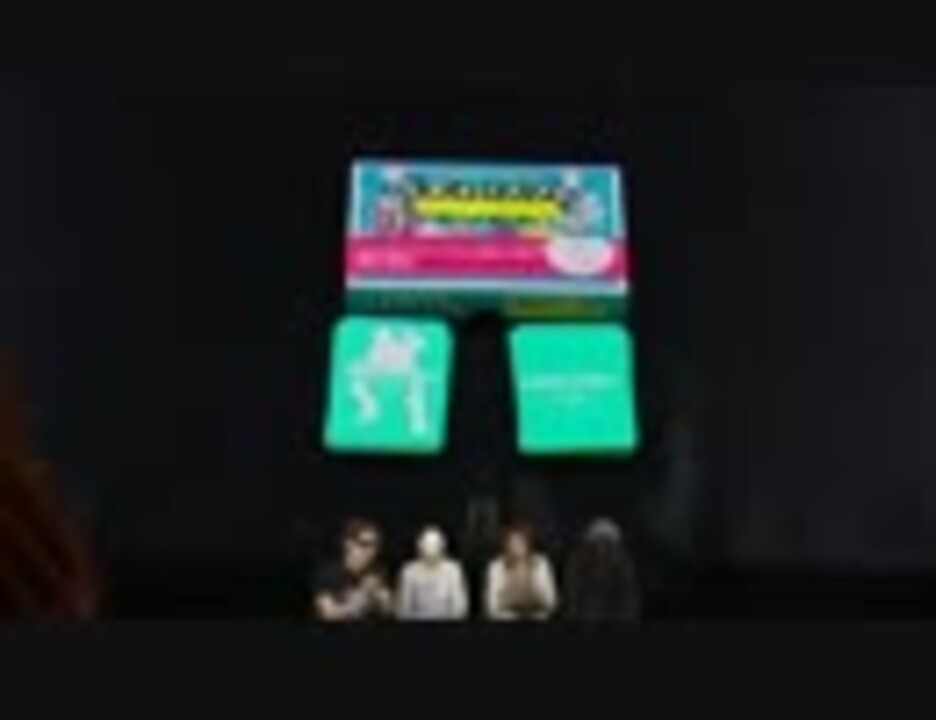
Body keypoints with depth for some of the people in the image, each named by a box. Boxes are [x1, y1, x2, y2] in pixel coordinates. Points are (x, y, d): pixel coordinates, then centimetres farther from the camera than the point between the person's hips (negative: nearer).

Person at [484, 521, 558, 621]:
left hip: (537, 621, 1)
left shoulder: (541, 565, 0)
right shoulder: (497, 567, -2)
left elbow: (550, 603, -5)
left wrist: (531, 583, -17)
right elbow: (492, 606, -7)